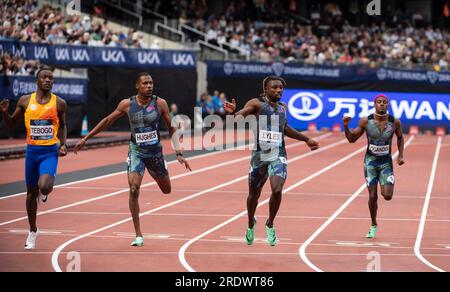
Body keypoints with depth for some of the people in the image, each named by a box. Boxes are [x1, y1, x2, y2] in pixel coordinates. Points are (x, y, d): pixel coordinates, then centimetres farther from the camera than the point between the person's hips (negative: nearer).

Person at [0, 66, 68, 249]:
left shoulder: (59, 103, -1)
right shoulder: (25, 101, 1)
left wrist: (63, 144, 0)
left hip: (50, 151, -2)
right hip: (32, 150, 2)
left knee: (44, 186, -25)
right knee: (31, 192, 11)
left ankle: (44, 193, 16)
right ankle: (33, 231, 28)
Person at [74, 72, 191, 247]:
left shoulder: (160, 104, -9)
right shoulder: (127, 104, -7)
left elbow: (171, 129, 0)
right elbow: (108, 121, 5)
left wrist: (179, 154, -5)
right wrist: (85, 139, 6)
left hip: (155, 151, 1)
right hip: (136, 151, -1)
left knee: (167, 190, 16)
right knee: (133, 189, -19)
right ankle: (138, 235, -11)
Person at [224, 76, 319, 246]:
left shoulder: (282, 107, 12)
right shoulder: (257, 104, -4)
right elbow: (241, 115, -19)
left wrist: (306, 139, 35)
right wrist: (233, 113, -43)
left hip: (278, 155, 2)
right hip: (259, 155, -2)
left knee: (277, 190, -19)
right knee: (254, 194, 10)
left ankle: (270, 225, 4)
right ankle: (251, 224, 39)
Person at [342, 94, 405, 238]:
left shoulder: (395, 122, -8)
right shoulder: (366, 121, -10)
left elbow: (400, 137, 11)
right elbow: (352, 139, -1)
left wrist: (400, 155, 1)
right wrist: (345, 126, -18)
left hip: (386, 161, 0)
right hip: (370, 161, 0)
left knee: (387, 196, -13)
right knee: (372, 196, -2)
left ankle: (385, 185, 26)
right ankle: (373, 225, 19)